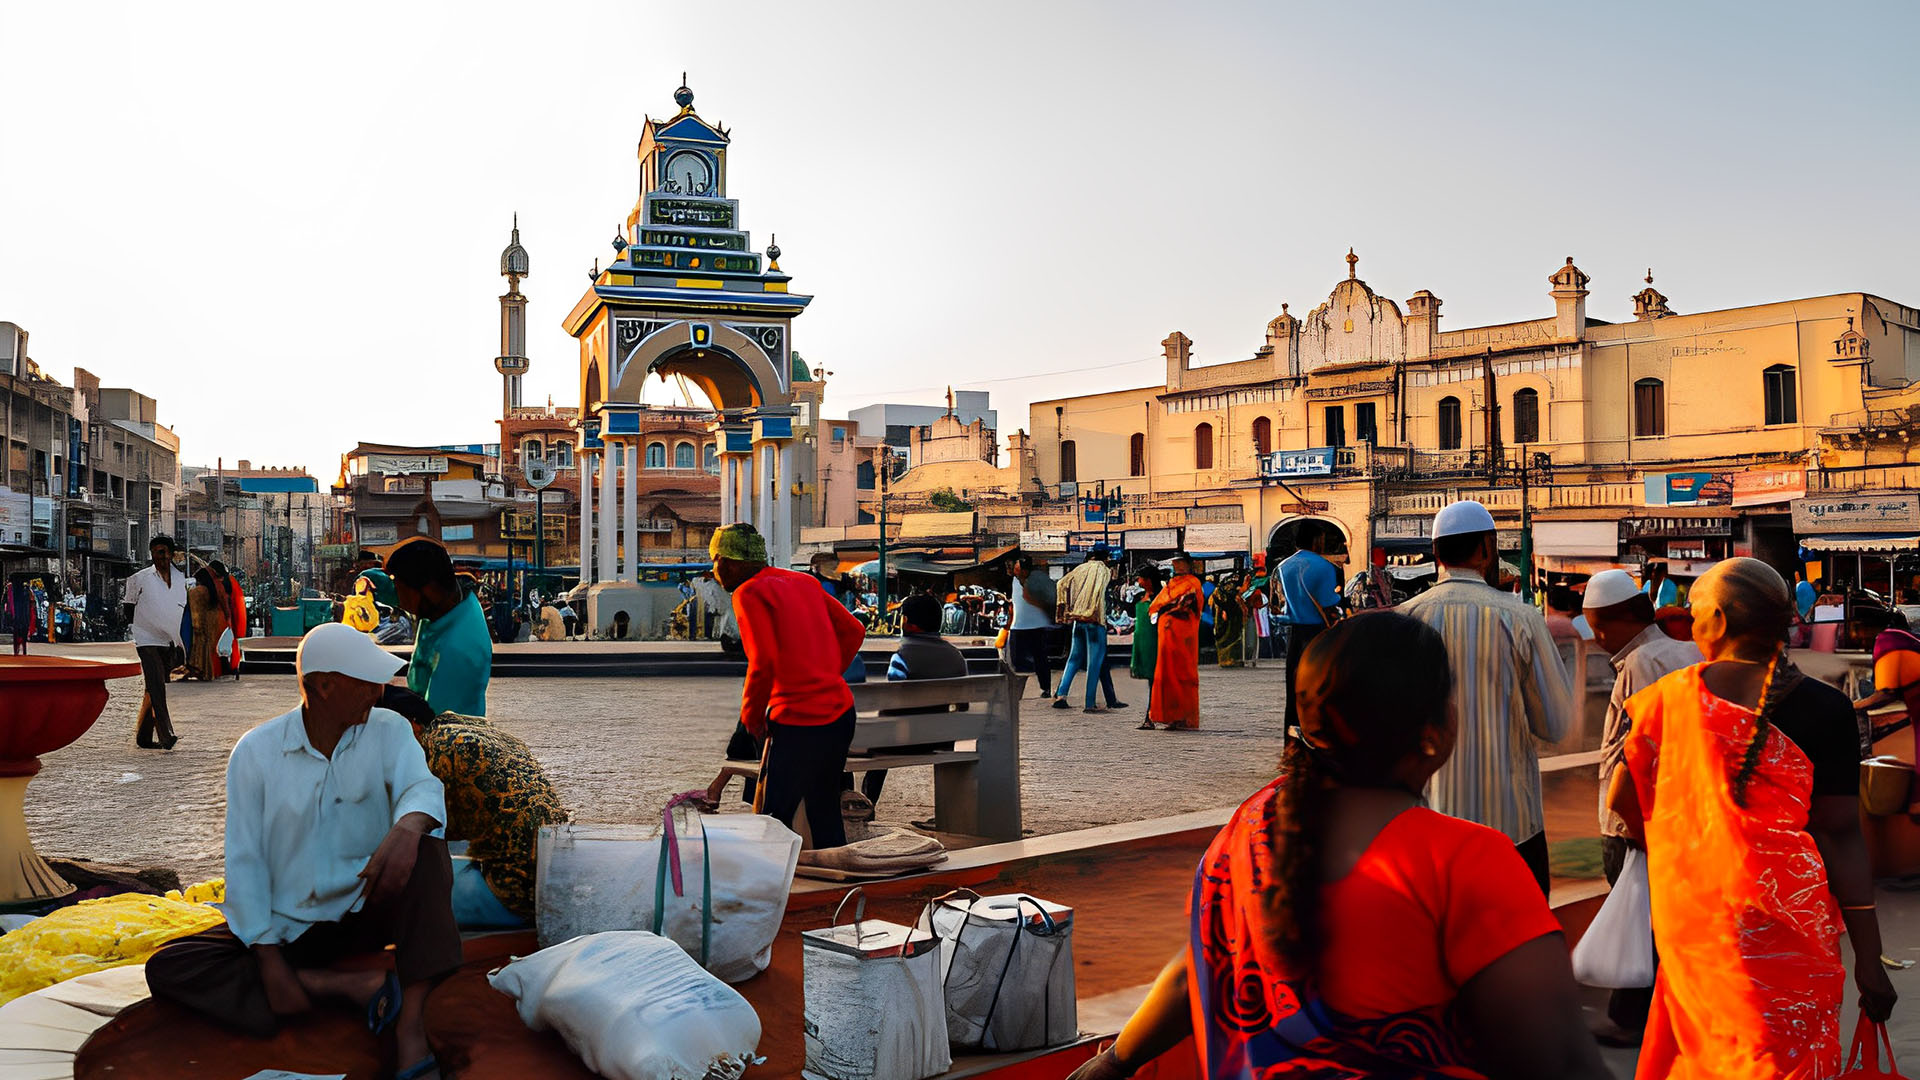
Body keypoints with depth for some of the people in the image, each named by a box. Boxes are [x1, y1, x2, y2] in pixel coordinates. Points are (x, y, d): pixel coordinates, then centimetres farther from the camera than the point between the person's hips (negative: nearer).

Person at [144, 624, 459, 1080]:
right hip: (289, 922, 1)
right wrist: (269, 960, -15)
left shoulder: (388, 730, -4)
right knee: (166, 969, -18)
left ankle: (411, 1029, -37)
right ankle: (351, 983, -25)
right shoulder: (256, 750, -5)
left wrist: (407, 826, -49)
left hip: (368, 907, -1)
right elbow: (245, 860, -7)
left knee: (424, 847, -30)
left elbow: (421, 787, -23)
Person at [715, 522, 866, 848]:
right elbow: (853, 631, 16)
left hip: (798, 723, -8)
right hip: (840, 712, 8)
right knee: (825, 812, 20)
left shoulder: (749, 593, -8)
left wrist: (751, 715, -5)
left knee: (774, 820, 1)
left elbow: (763, 662, -19)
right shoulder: (802, 582, 14)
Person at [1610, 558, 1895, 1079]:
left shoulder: (1671, 695, -2)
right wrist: (1868, 958, -4)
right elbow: (1839, 835, -10)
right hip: (1781, 923, -3)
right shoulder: (1823, 708, -8)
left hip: (1687, 911, 3)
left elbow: (1624, 799, 6)